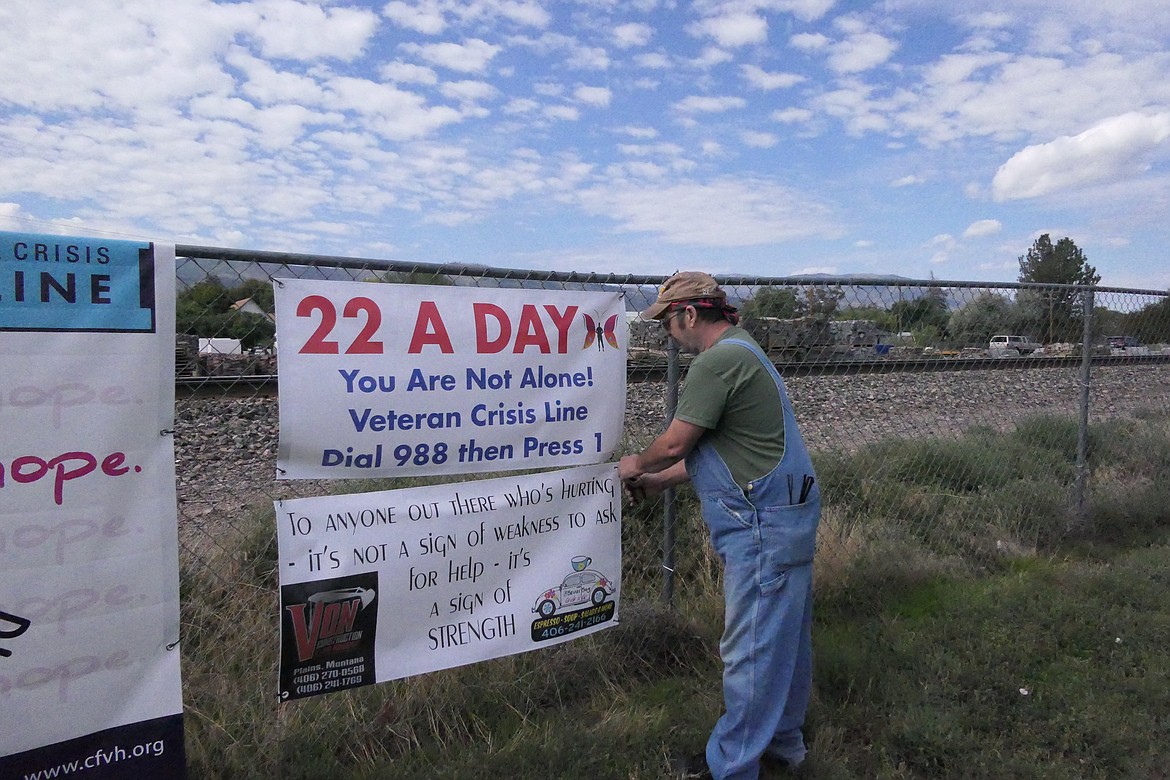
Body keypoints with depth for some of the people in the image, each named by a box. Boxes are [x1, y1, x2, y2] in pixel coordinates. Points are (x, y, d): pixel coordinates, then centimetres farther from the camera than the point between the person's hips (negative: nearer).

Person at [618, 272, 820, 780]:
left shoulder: (718, 362, -17)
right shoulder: (742, 352, 17)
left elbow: (675, 443, -13)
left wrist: (636, 465, 8)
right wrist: (659, 481, 21)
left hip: (763, 527, -11)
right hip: (786, 515, 11)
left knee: (750, 647, 0)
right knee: (784, 638, 20)